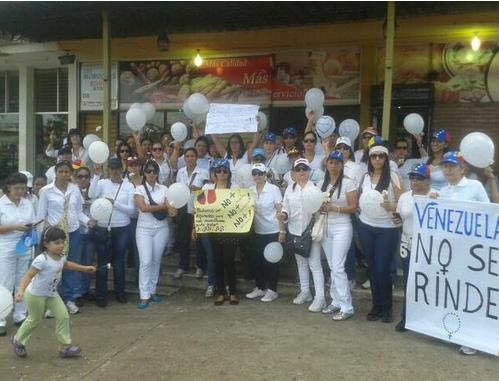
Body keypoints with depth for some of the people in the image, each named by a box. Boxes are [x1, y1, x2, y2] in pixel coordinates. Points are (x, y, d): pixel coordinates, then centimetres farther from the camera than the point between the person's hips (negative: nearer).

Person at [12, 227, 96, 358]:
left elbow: (66, 264, 18)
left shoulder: (61, 256, -6)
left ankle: (66, 346, 11)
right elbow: (28, 275, -31)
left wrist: (84, 268, 22)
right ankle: (18, 341, 37)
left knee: (63, 316, 1)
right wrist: (21, 291, -45)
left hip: (52, 293, 7)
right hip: (36, 294, -7)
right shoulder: (41, 260, -31)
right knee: (34, 319, 10)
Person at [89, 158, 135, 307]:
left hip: (122, 229, 0)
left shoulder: (129, 186, 0)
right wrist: (96, 175, -22)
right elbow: (91, 195, -20)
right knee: (102, 262, 6)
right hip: (102, 228, 0)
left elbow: (131, 209, -7)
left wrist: (114, 203, -18)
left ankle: (120, 292, 27)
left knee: (119, 261, 12)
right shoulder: (102, 183, 0)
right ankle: (100, 295, 16)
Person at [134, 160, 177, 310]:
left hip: (161, 229, 3)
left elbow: (168, 206, -3)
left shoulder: (164, 189, 5)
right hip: (144, 229, -3)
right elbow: (143, 207, -16)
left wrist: (170, 210, -27)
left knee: (156, 261, 9)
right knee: (145, 262, -8)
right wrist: (163, 206, -18)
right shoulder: (139, 189, -2)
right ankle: (144, 296, -3)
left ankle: (152, 291, 20)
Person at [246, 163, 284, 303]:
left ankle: (272, 290, 14)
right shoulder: (250, 190, 3)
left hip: (273, 231, -4)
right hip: (258, 232, 5)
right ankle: (260, 287, 25)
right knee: (257, 260, 10)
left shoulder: (274, 189, -9)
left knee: (271, 260, 3)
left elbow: (280, 211, -9)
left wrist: (282, 231, -13)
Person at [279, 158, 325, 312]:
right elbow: (286, 208, 8)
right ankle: (305, 291, 30)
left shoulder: (315, 186, -5)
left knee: (314, 263, -6)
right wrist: (283, 215, -12)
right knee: (301, 262, 16)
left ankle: (320, 297, -2)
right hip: (295, 230, 5)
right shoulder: (290, 188, 8)